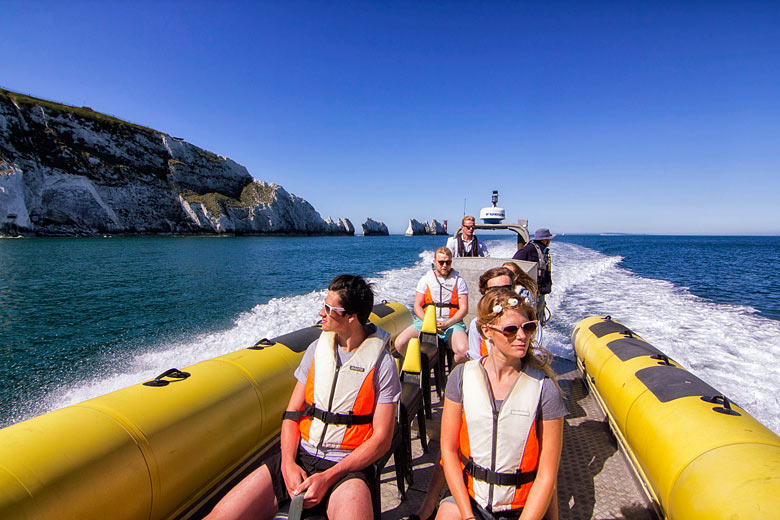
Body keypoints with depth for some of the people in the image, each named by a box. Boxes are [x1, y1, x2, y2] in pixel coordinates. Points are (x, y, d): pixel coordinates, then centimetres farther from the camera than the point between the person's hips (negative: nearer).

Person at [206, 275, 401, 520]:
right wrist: (288, 463, -9)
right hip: (300, 456, 4)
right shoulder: (317, 348, 6)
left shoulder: (381, 362, -8)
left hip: (346, 466, -3)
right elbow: (292, 413, 8)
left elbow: (381, 439, -8)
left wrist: (327, 477, -15)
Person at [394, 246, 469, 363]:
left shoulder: (458, 280, 9)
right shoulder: (425, 280, 12)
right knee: (400, 344, -20)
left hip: (451, 322, -1)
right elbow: (417, 306, 7)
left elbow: (464, 309, 2)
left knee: (464, 350, -31)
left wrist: (447, 324, -13)